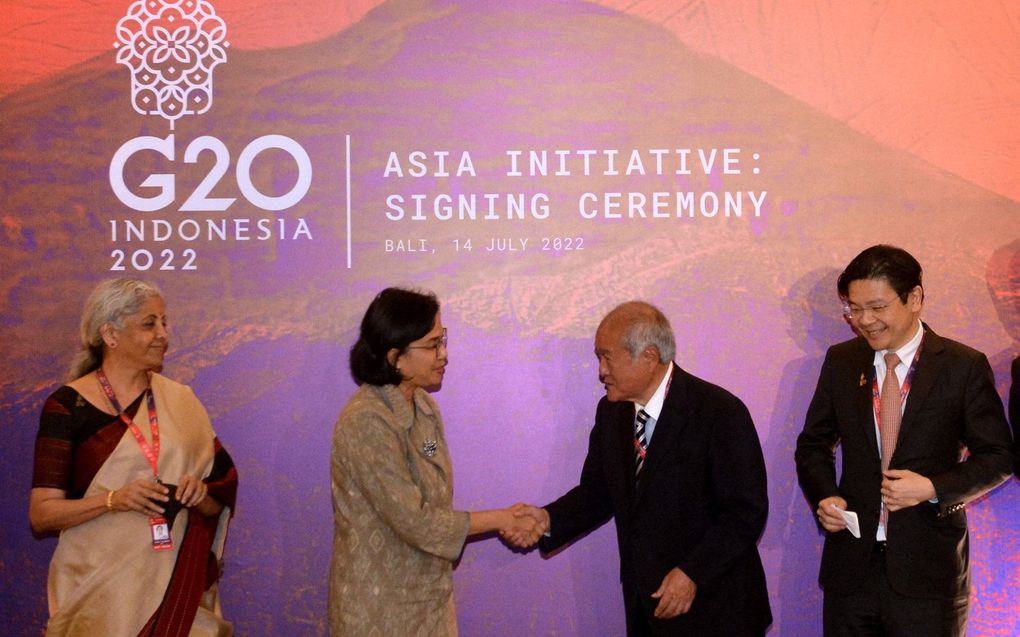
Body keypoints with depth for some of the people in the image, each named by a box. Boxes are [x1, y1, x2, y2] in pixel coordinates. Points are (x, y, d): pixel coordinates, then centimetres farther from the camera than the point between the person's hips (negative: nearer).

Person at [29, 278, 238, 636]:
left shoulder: (180, 401, 7)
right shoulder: (68, 406, -5)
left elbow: (218, 505, 11)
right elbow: (41, 514, -8)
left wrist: (199, 494, -11)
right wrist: (115, 499, -22)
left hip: (174, 582, 3)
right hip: (99, 586, -3)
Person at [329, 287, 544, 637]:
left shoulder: (423, 405, 3)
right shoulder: (366, 423, -22)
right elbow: (415, 522, -22)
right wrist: (501, 519, -13)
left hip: (426, 594, 7)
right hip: (381, 608, -7)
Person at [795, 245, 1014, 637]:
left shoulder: (965, 366, -4)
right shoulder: (841, 362, 5)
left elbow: (997, 457, 0)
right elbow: (814, 445, 14)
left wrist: (934, 489, -15)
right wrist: (824, 496, -5)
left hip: (928, 570, -2)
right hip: (851, 565, 3)